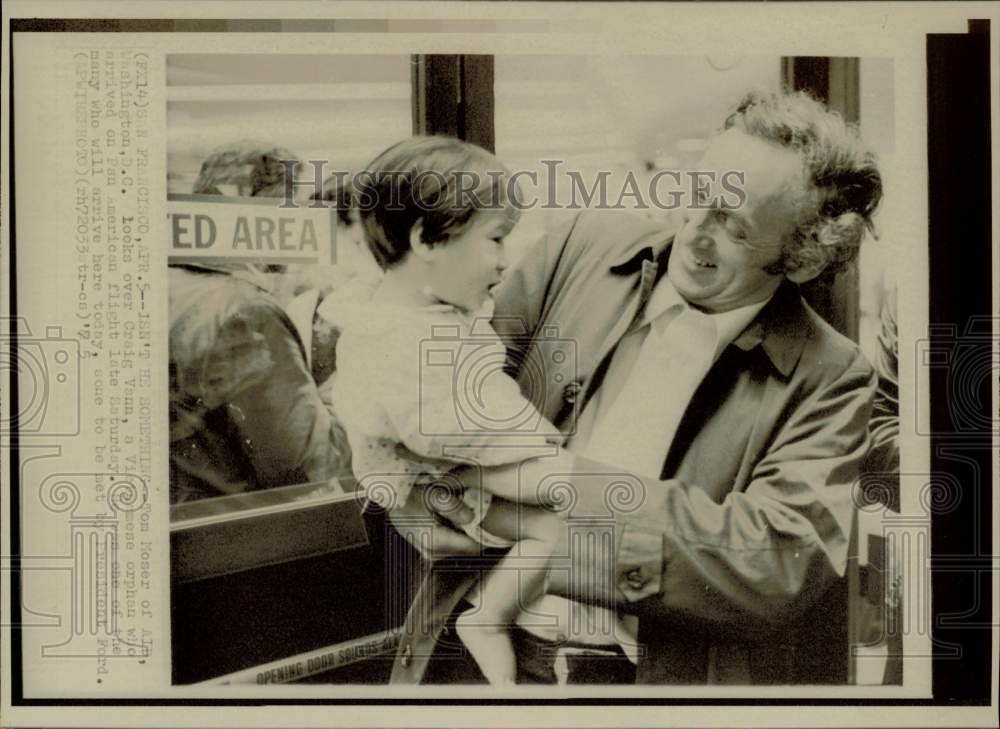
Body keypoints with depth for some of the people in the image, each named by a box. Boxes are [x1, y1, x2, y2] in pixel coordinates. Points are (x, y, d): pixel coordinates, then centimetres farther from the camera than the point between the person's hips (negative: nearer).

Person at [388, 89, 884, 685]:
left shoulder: (829, 379, -7)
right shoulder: (589, 246, 0)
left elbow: (783, 563, -20)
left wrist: (557, 480, -23)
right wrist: (410, 493, -14)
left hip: (650, 672, 0)